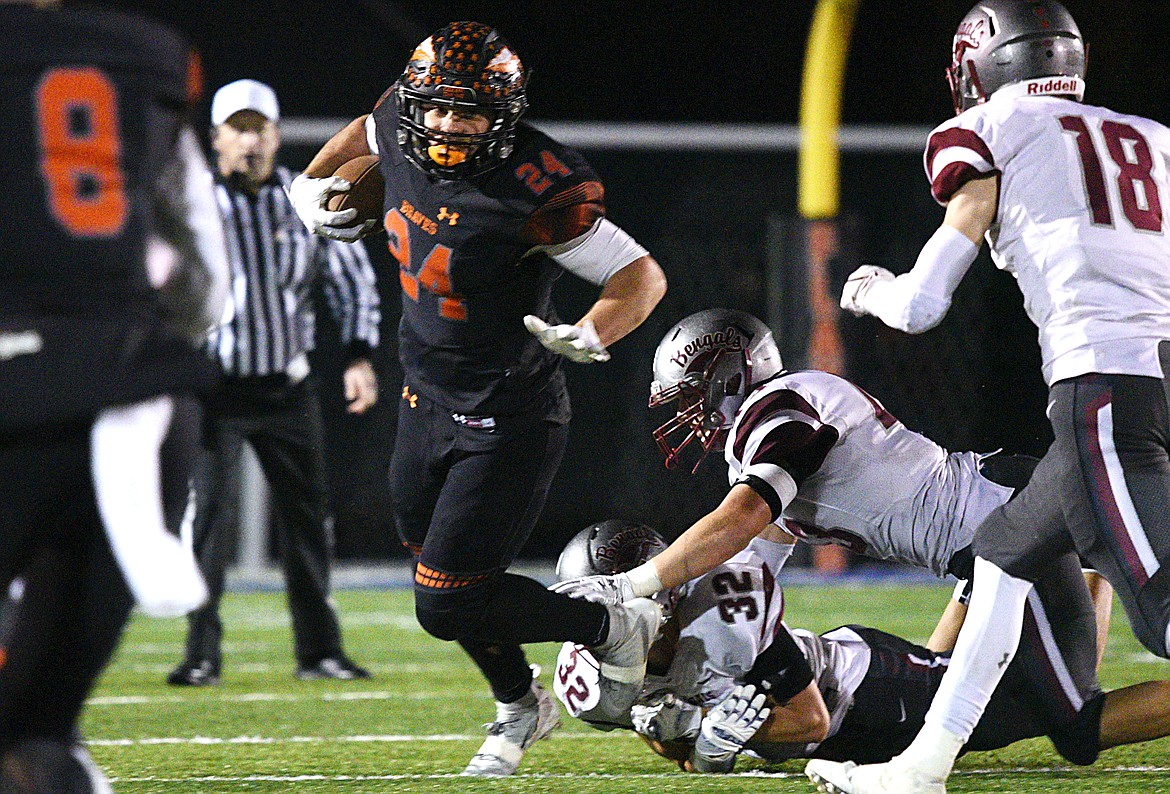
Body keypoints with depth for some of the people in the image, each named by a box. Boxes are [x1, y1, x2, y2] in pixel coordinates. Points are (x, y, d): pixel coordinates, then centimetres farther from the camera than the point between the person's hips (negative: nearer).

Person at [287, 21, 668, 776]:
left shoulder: (534, 189, -28)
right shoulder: (399, 135, -7)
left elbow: (644, 276, -24)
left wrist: (592, 334, -41)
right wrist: (312, 182, 7)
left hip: (508, 422, -8)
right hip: (428, 401, 8)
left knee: (447, 605, -8)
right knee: (437, 567, 20)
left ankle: (618, 628, 12)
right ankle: (520, 705, 45)